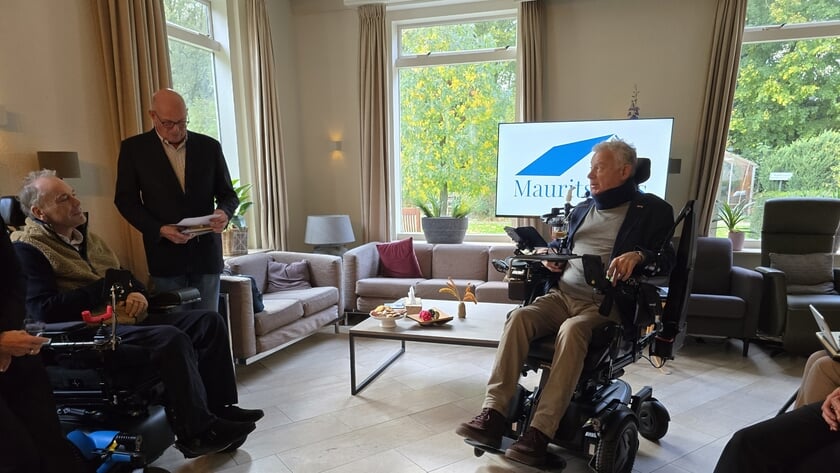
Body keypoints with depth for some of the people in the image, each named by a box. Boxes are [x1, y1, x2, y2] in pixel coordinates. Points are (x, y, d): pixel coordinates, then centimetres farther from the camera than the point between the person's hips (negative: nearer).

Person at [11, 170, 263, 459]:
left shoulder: (86, 237, 20)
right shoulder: (27, 249, -5)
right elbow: (44, 310, -18)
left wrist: (136, 293, -1)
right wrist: (106, 288, -12)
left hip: (127, 319, 9)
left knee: (208, 321, -6)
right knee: (171, 338, -33)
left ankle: (220, 408, -2)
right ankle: (197, 432, -20)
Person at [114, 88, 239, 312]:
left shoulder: (209, 147, 6)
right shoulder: (133, 148, 3)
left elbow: (228, 194, 10)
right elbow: (125, 199, 3)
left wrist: (224, 212, -13)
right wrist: (159, 230, -12)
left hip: (207, 253, 1)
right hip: (165, 253, -1)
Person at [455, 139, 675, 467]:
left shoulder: (651, 210, 4)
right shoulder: (581, 210, 22)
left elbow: (666, 261, -5)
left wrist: (638, 255, -26)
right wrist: (552, 260, 9)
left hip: (606, 303, -5)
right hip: (562, 295, 5)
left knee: (572, 330, -37)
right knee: (519, 317, -25)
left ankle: (539, 434, -35)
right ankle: (493, 415, -28)